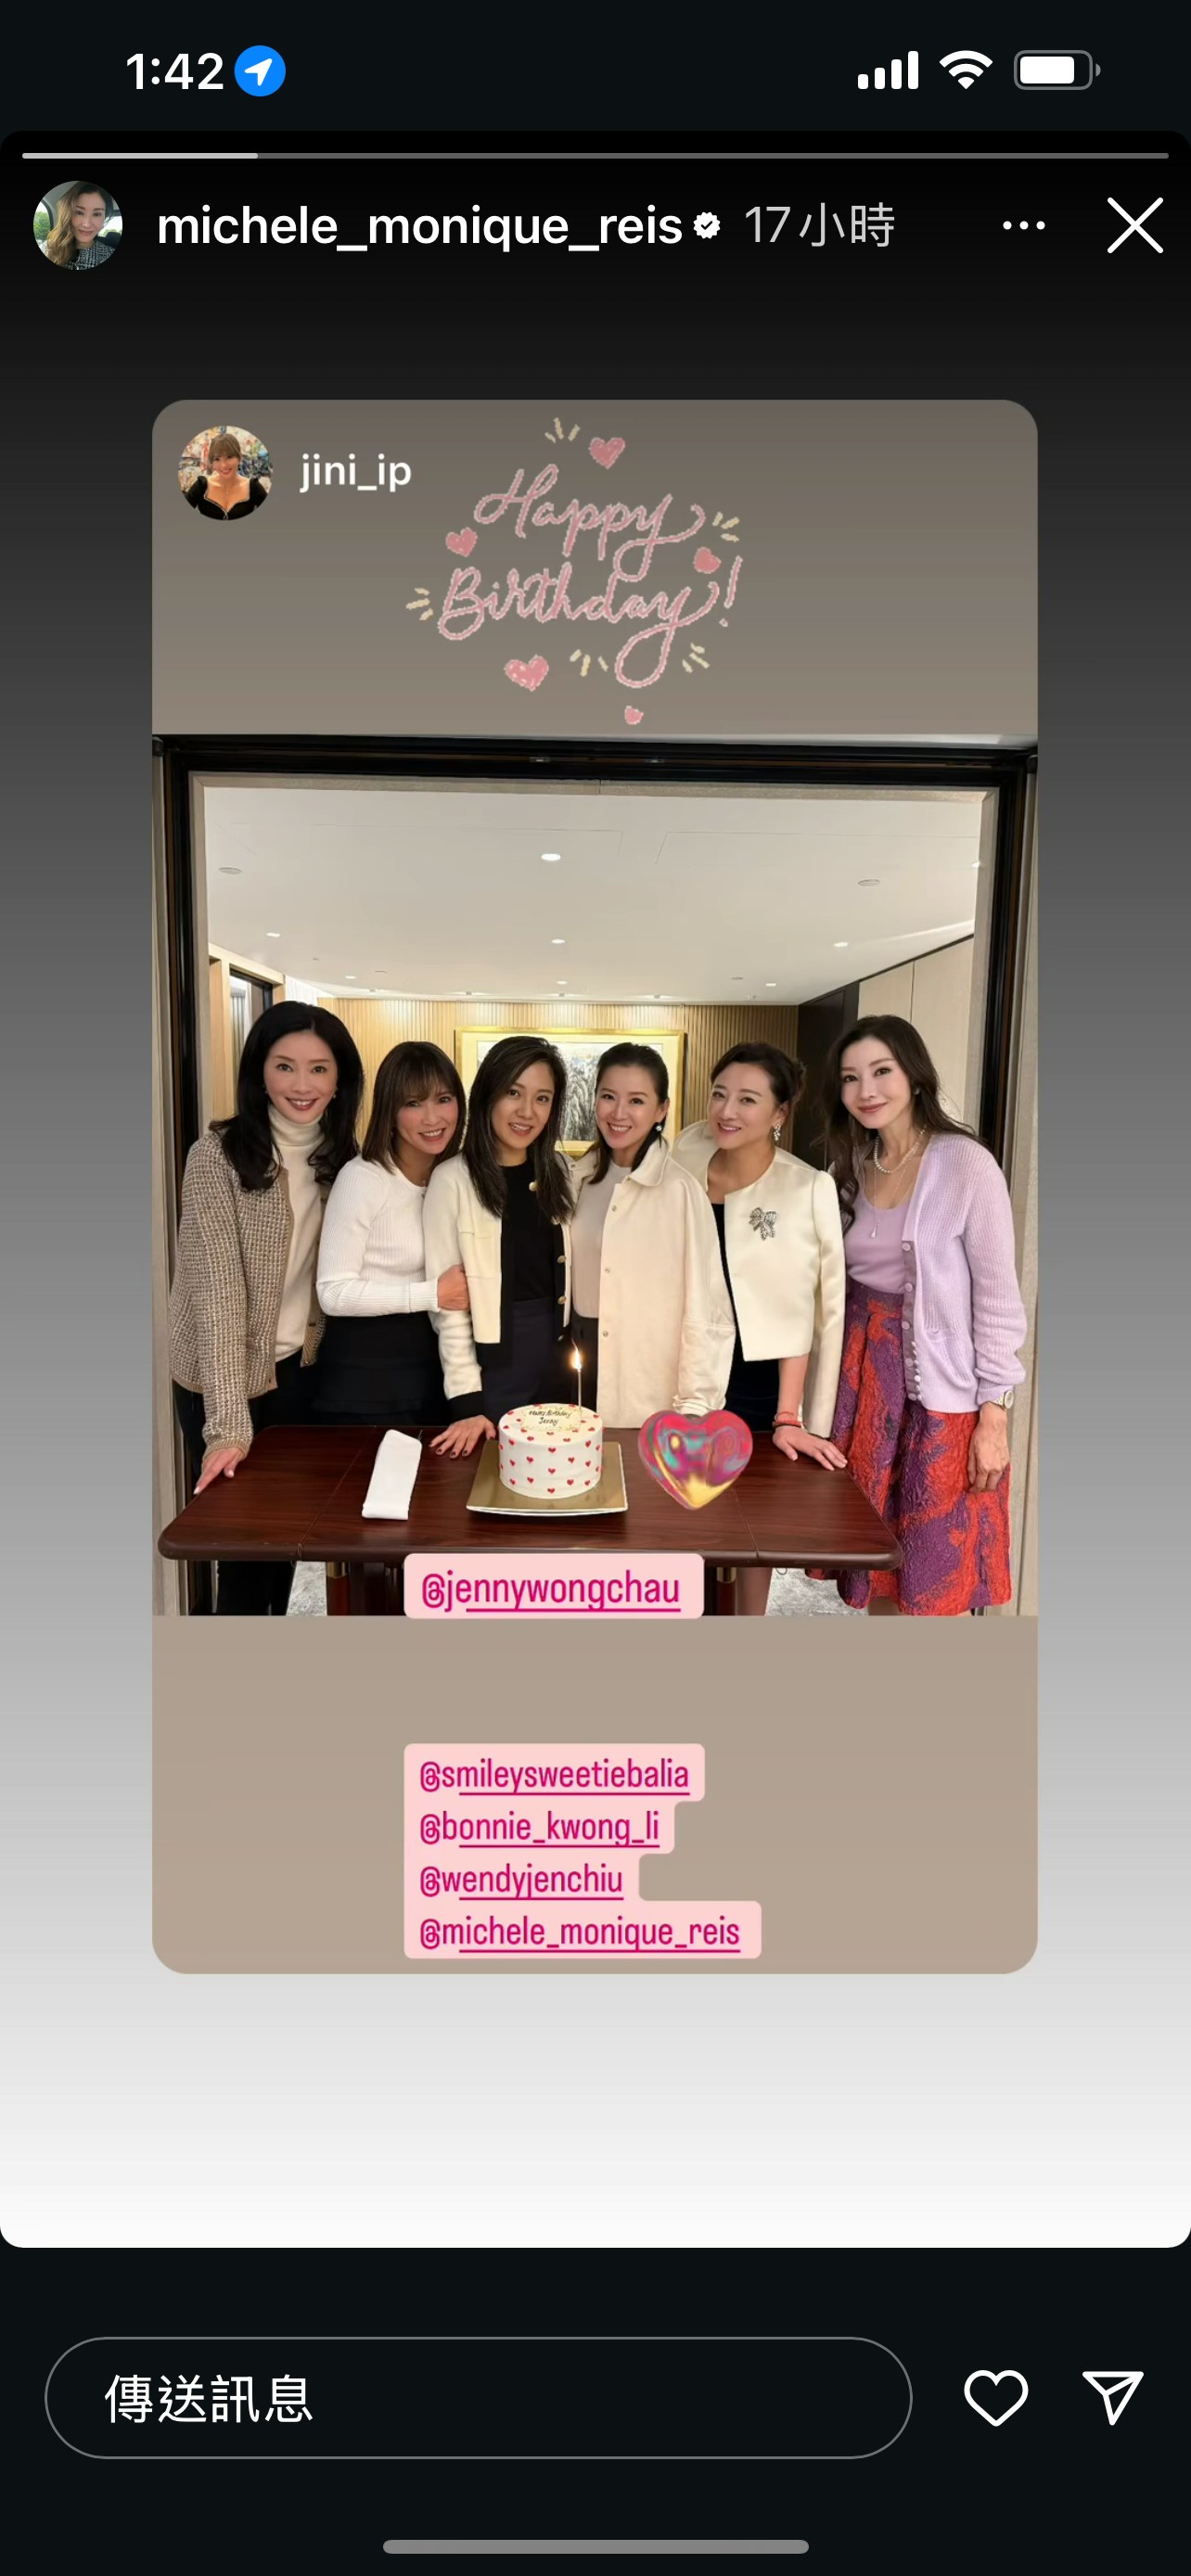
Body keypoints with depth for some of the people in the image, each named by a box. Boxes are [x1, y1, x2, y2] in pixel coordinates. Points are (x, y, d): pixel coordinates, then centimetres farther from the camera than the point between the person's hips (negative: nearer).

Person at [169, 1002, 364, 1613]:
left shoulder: (341, 1157, 0)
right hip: (224, 1377, -5)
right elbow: (217, 1288, -25)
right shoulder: (218, 1154, -18)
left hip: (303, 1368, 5)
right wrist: (229, 1423, -31)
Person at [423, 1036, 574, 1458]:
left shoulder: (557, 1173, 6)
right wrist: (467, 1399, -14)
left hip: (555, 1358, 5)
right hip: (491, 1362, -5)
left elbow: (564, 1276, 8)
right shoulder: (454, 1180, -11)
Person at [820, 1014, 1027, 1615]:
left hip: (942, 1391, -5)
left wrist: (993, 1417, -13)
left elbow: (998, 1298, -11)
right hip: (864, 1381, 6)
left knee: (934, 1583, 3)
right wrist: (838, 1393, 9)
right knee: (874, 1566, 12)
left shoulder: (966, 1164, -11)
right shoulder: (850, 1169, 7)